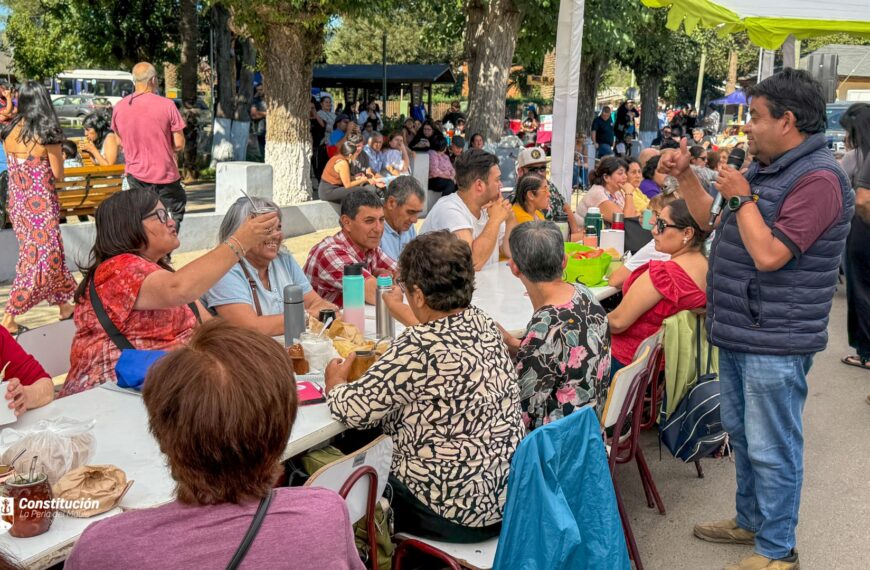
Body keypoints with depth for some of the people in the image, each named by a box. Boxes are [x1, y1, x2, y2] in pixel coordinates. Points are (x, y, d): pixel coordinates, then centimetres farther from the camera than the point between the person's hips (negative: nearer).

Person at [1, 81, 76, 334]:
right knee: (41, 257, 3)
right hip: (40, 203, -6)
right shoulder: (47, 134, -14)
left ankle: (63, 304, 28)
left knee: (43, 252, 18)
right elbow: (58, 175, -8)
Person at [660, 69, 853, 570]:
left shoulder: (818, 179, -19)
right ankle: (751, 521, 38)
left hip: (774, 342, -10)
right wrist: (686, 176, 11)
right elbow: (714, 220, 22)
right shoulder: (769, 170, 12)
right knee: (742, 434, 21)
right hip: (739, 331, 10)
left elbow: (768, 254, -27)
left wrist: (742, 196, -16)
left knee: (771, 449, 1)